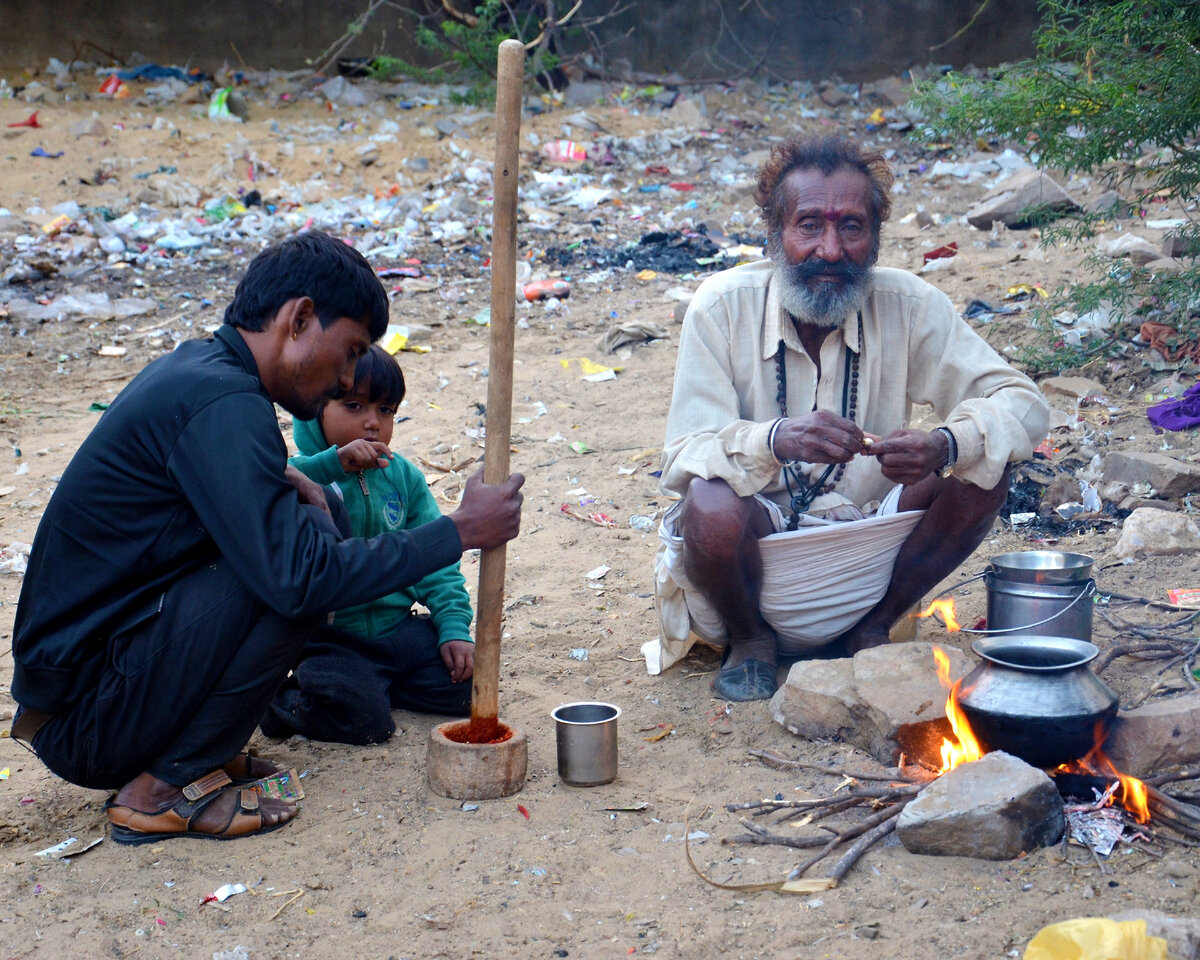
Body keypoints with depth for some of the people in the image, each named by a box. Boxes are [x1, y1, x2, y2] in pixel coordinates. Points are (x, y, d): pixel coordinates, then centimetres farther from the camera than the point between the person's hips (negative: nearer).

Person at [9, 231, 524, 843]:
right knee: (305, 561, -19)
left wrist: (280, 483, 6)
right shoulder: (219, 401, -20)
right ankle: (168, 788, -9)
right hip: (86, 722, -10)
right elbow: (299, 578, -25)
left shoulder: (192, 366, 10)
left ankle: (196, 753, 7)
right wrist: (460, 532, -16)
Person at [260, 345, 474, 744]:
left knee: (465, 683, -8)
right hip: (328, 641, -5)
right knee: (362, 717, -25)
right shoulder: (302, 475, -11)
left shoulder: (403, 476, 6)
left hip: (397, 627, 6)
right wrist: (333, 463, -44)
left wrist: (454, 628, -3)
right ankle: (284, 700, 5)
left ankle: (375, 683, 13)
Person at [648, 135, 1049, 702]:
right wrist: (775, 440, -41)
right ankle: (749, 639, 0)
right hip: (755, 560, -2)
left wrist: (943, 447, -32)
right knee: (713, 503, -34)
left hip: (865, 562, 3)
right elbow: (684, 459, -19)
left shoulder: (907, 305, -8)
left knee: (982, 471, -17)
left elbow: (1022, 405, -10)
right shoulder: (723, 307, -14)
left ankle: (871, 631, 4)